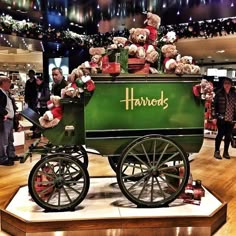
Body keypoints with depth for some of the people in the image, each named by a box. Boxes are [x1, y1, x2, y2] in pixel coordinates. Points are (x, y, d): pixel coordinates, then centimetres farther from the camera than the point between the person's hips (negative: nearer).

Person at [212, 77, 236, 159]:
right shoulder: (219, 93, -5)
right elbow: (214, 105, -6)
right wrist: (214, 117, -10)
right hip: (221, 118, -4)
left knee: (228, 136, 9)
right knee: (220, 134, 1)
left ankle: (226, 152, 22)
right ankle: (217, 151, 14)